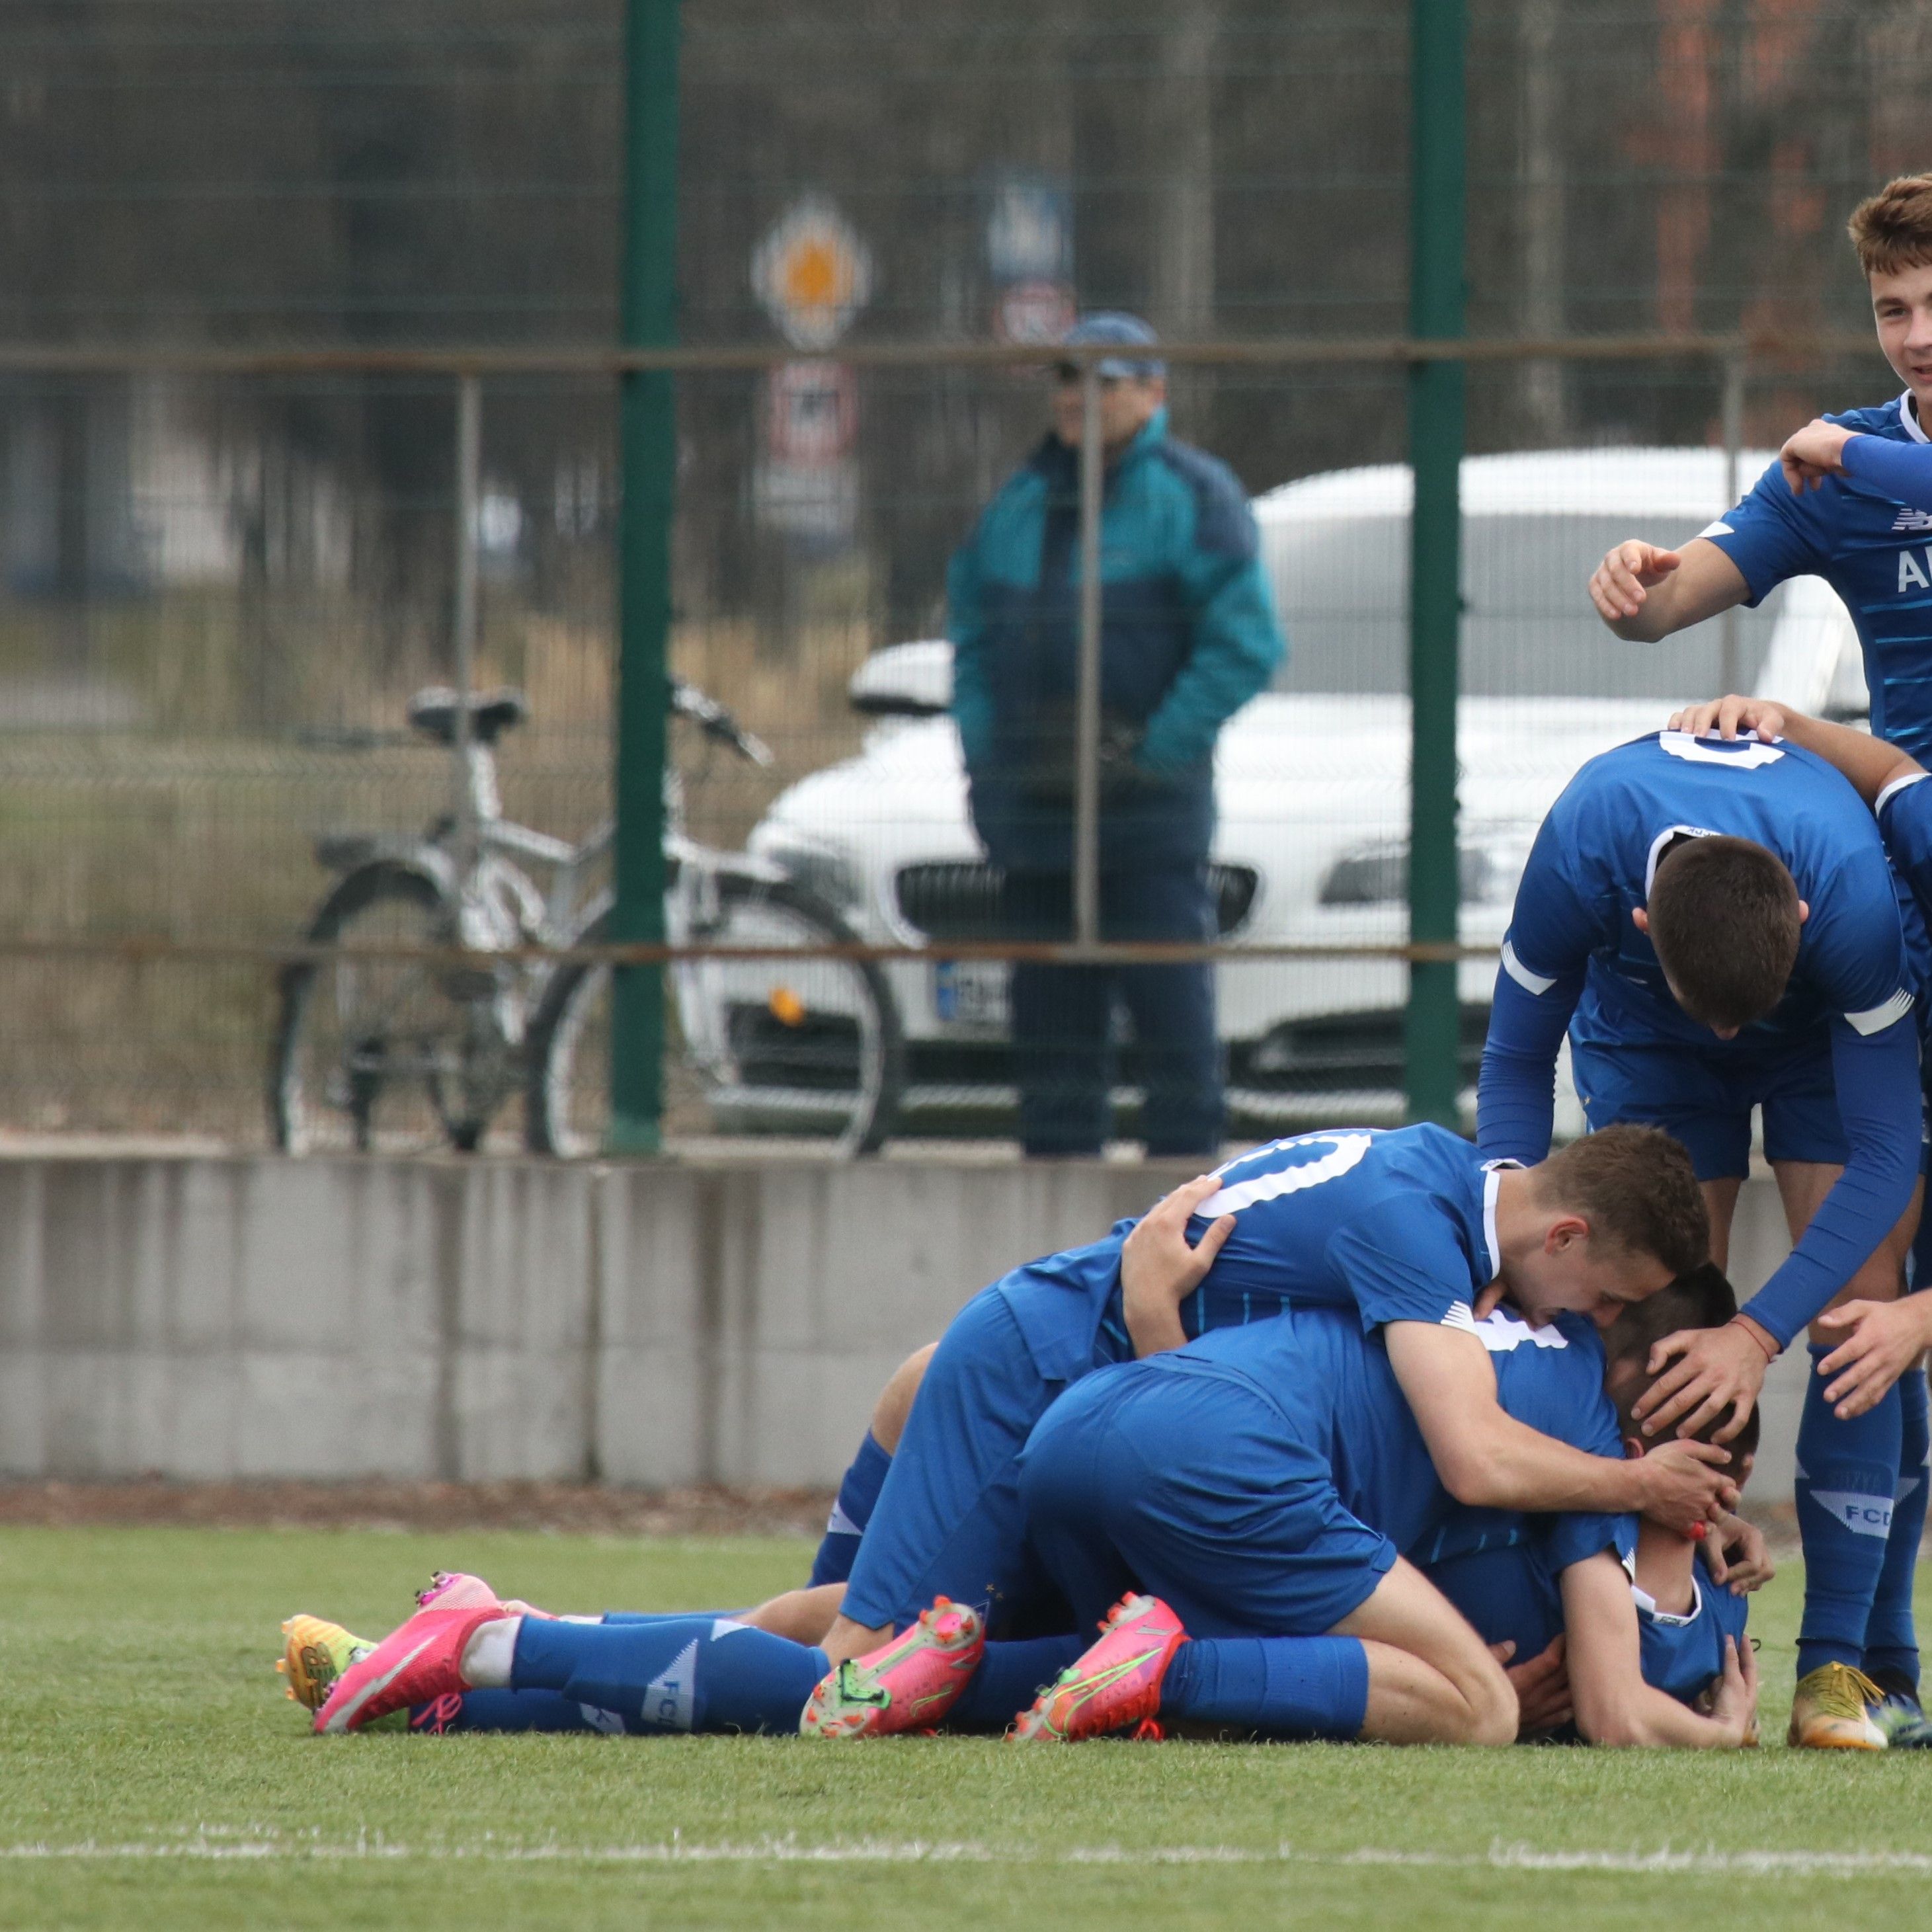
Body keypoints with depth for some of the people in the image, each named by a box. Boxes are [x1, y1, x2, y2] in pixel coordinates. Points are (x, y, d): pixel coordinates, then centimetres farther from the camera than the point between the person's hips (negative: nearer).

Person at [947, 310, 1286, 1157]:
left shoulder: (1191, 498, -2)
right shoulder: (1021, 502, 16)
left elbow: (1246, 643, -9)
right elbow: (973, 636, 23)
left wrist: (1153, 755, -13)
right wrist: (985, 756, 8)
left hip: (1148, 826, -6)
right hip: (1034, 818, 6)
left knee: (1172, 1014, -8)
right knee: (1051, 1018, 6)